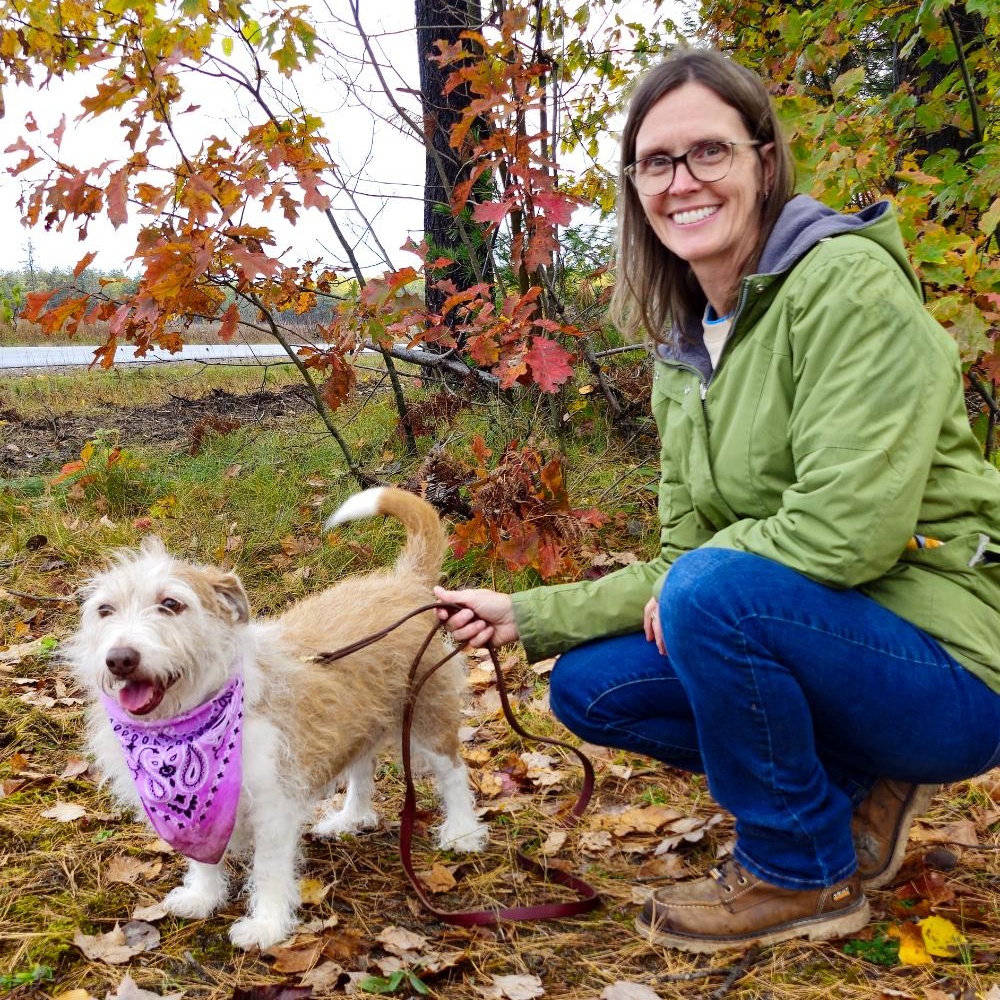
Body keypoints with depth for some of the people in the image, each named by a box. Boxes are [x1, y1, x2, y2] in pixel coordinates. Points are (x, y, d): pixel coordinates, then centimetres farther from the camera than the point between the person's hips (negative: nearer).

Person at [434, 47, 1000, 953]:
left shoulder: (848, 283, -17)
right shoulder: (683, 352, 7)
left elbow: (850, 527, -27)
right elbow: (679, 564, 9)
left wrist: (688, 580, -13)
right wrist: (529, 616, 3)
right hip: (808, 648, 8)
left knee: (713, 590, -30)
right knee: (587, 685, 3)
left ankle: (804, 874, -5)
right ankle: (855, 793, 11)